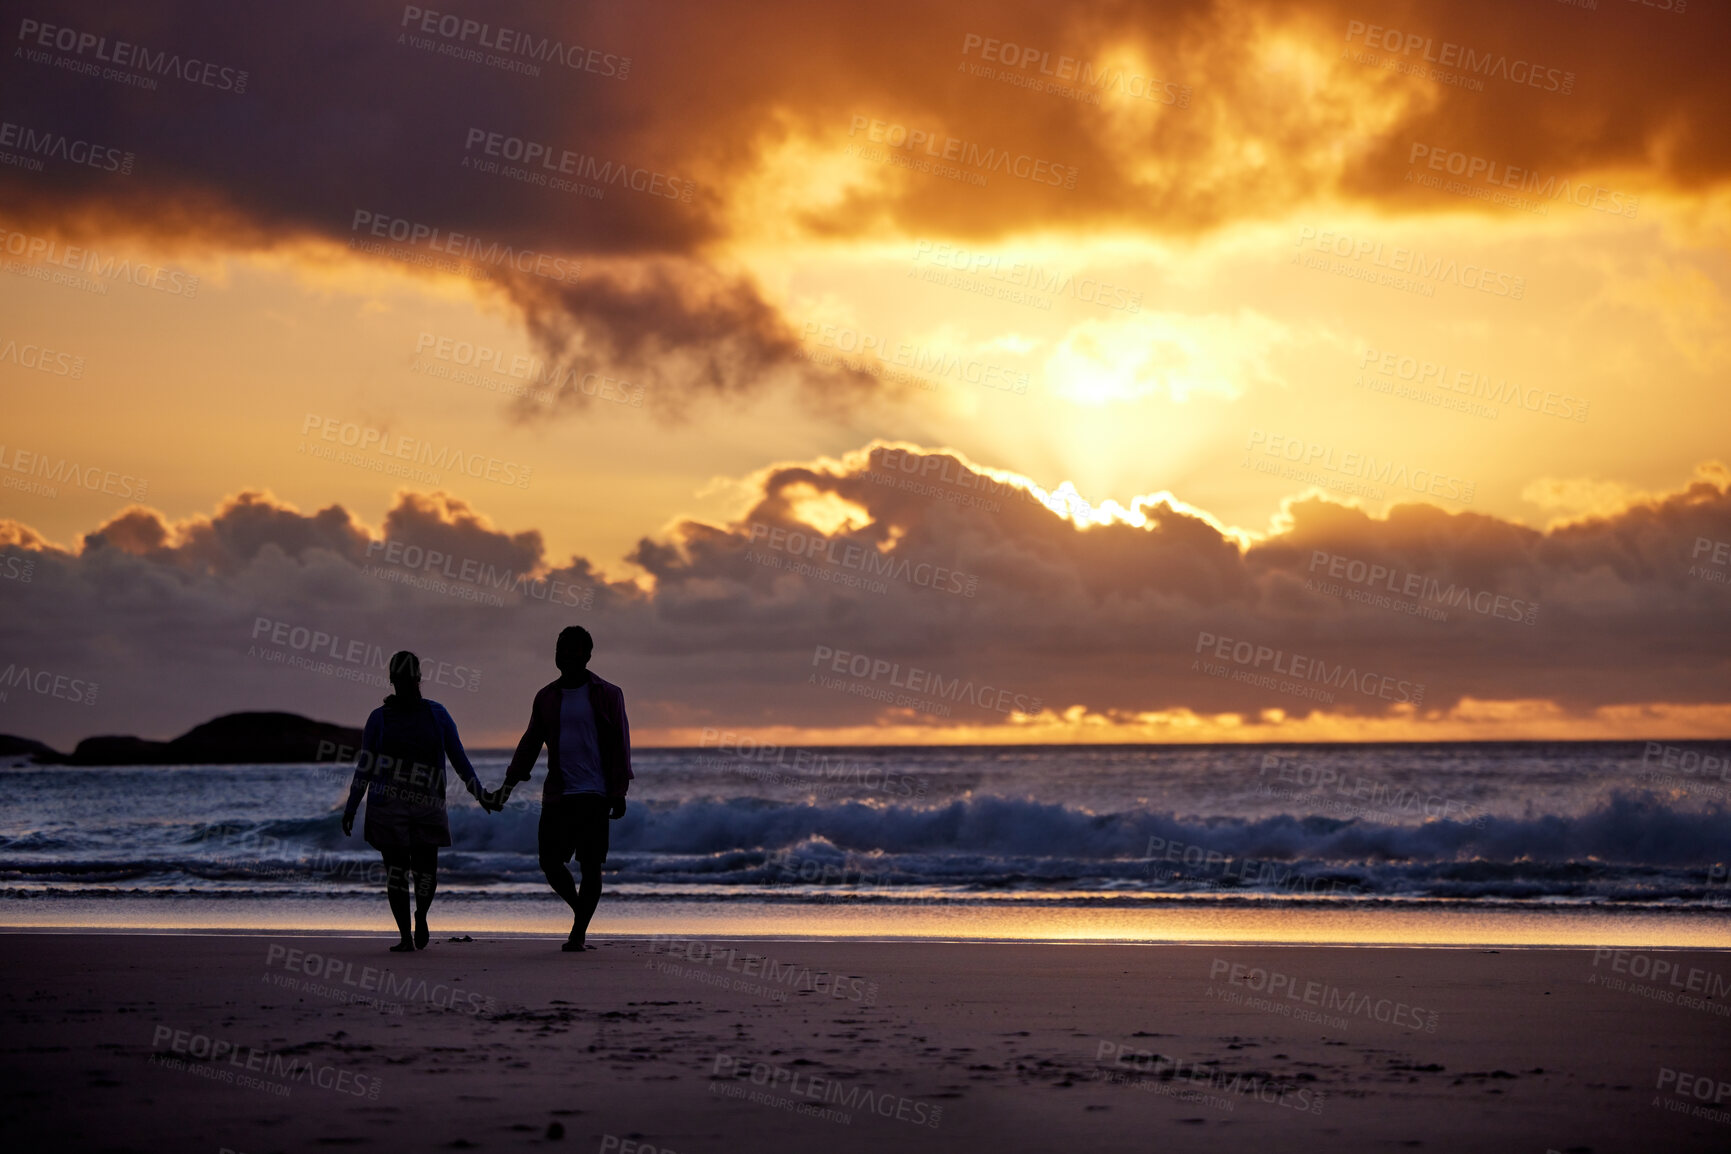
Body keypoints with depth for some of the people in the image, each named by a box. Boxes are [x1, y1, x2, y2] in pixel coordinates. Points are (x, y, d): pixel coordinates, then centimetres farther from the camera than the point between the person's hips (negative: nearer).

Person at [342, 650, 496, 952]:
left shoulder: (436, 714, 9)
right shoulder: (380, 718, 6)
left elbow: (458, 756, 13)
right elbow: (364, 766, 8)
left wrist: (479, 792, 10)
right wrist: (350, 808, 5)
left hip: (427, 806, 1)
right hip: (387, 807, -1)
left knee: (426, 869, -7)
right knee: (395, 870, -3)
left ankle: (421, 917, 20)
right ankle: (405, 936, 5)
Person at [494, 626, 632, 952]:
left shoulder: (607, 694, 3)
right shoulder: (547, 697, 13)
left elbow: (620, 745, 0)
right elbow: (530, 743, 18)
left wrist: (619, 792, -7)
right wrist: (509, 784, 12)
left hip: (595, 795, -4)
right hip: (557, 796, 4)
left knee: (590, 867, -5)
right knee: (550, 863, -2)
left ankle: (578, 934, 3)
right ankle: (581, 915, 21)